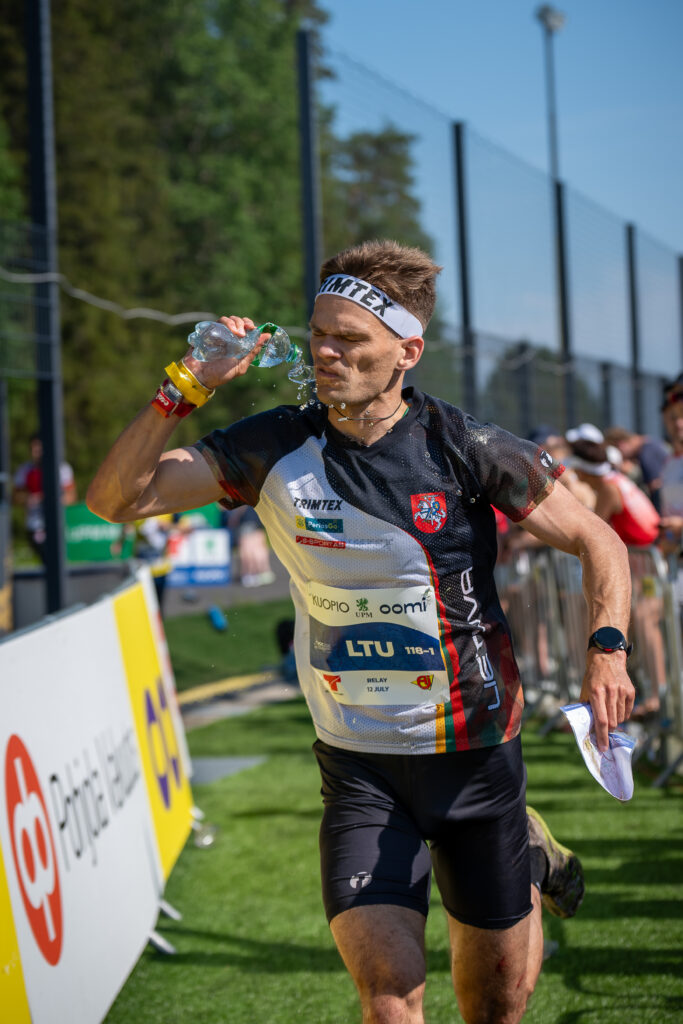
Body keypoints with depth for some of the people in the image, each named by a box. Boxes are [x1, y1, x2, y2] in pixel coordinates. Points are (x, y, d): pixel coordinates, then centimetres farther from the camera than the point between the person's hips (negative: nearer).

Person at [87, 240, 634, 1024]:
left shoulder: (468, 450, -11)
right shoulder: (275, 448, -6)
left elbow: (598, 541, 0)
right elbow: (115, 498, -8)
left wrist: (607, 649, -17)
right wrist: (185, 387, -20)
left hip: (475, 751, -1)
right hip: (358, 764, 1)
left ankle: (527, 858, 42)